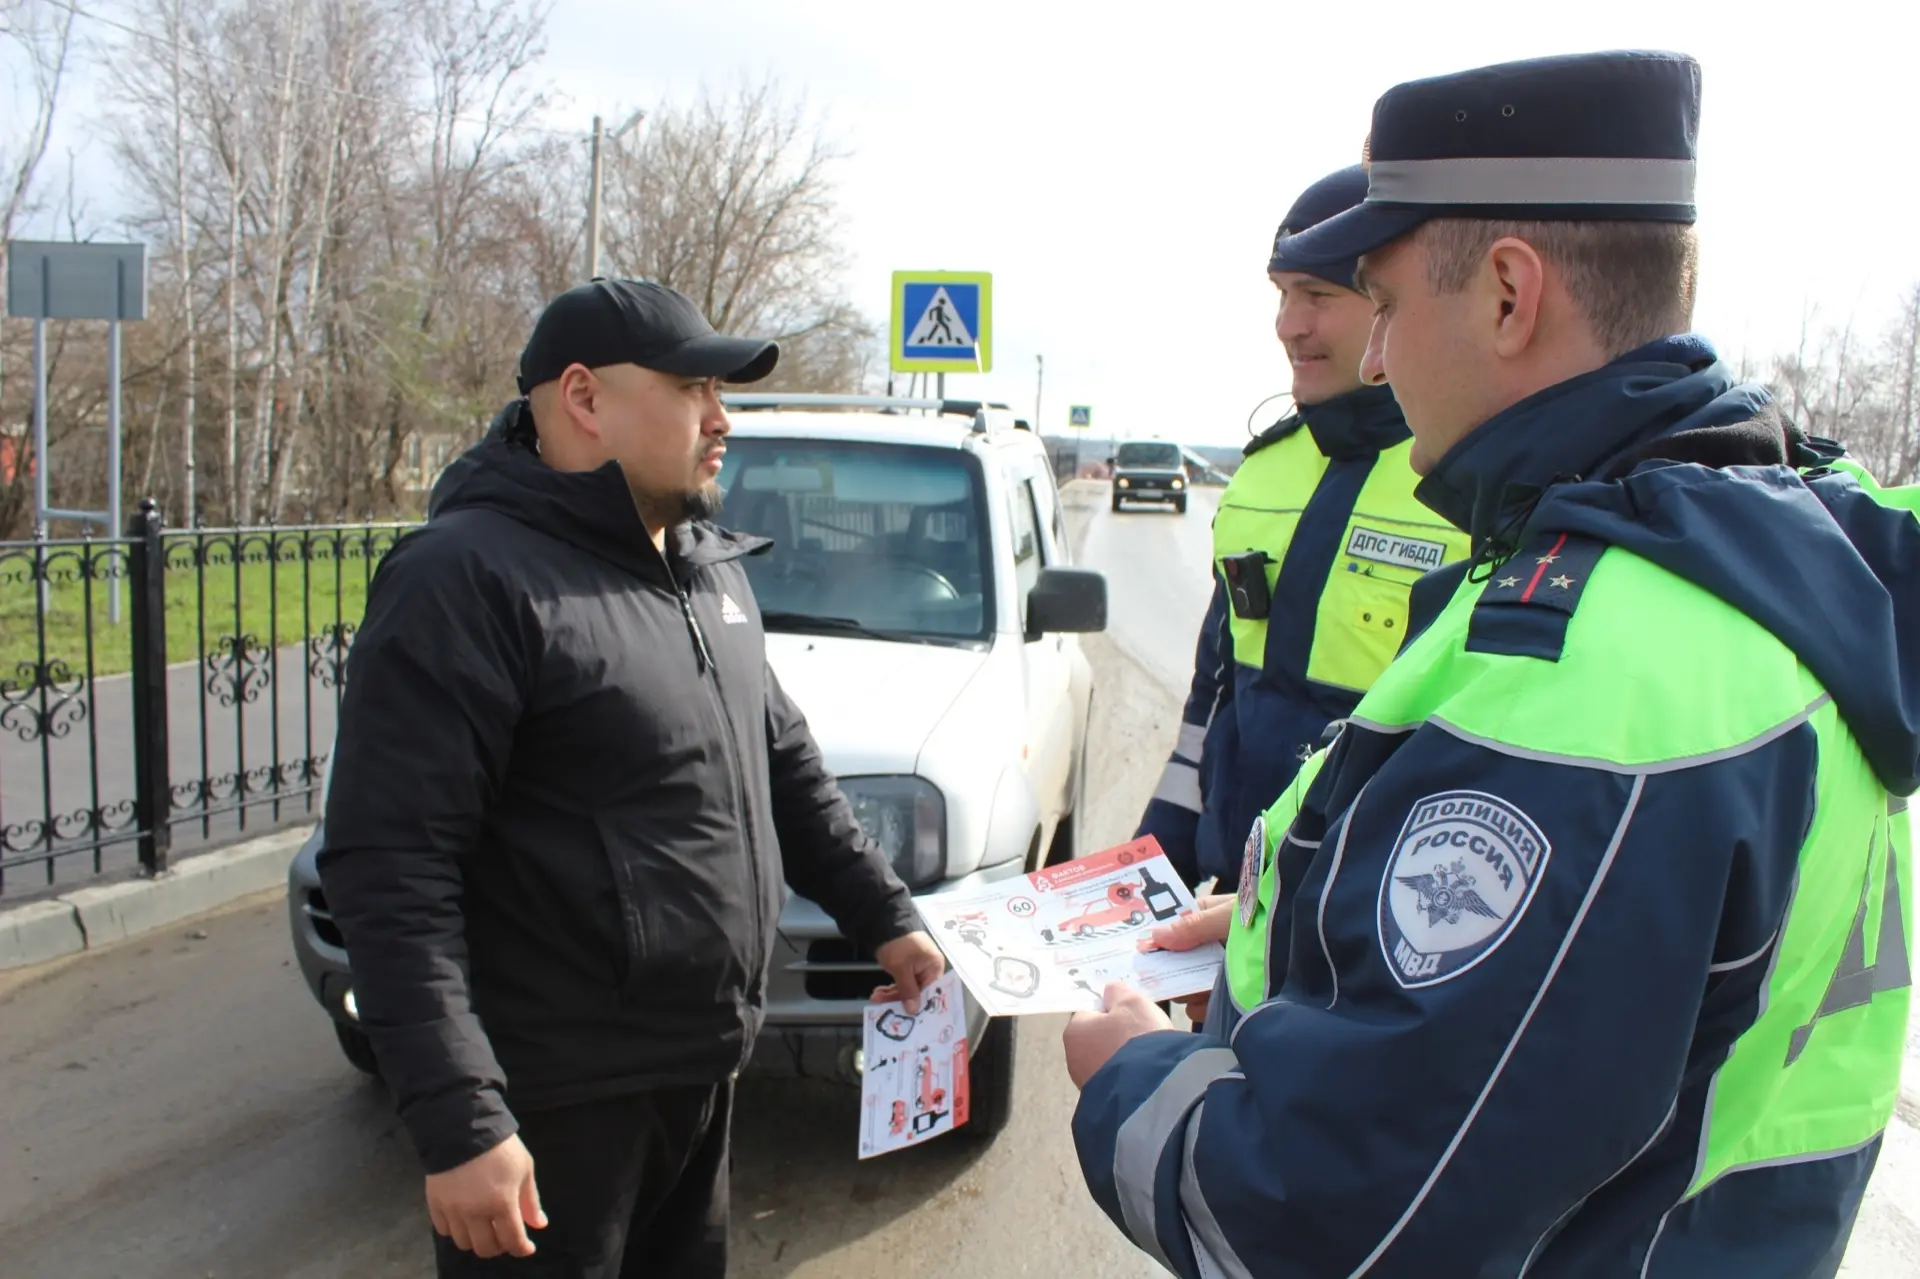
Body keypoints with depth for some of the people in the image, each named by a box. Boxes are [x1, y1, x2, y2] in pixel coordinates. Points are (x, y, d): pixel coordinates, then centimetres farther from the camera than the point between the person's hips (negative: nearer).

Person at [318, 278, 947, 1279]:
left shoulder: (712, 569, 10)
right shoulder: (468, 580, -17)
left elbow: (786, 765, 20)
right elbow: (390, 871, -21)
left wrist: (883, 915, 16)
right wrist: (458, 1124, -24)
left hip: (701, 1075, 8)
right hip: (554, 1109, -8)